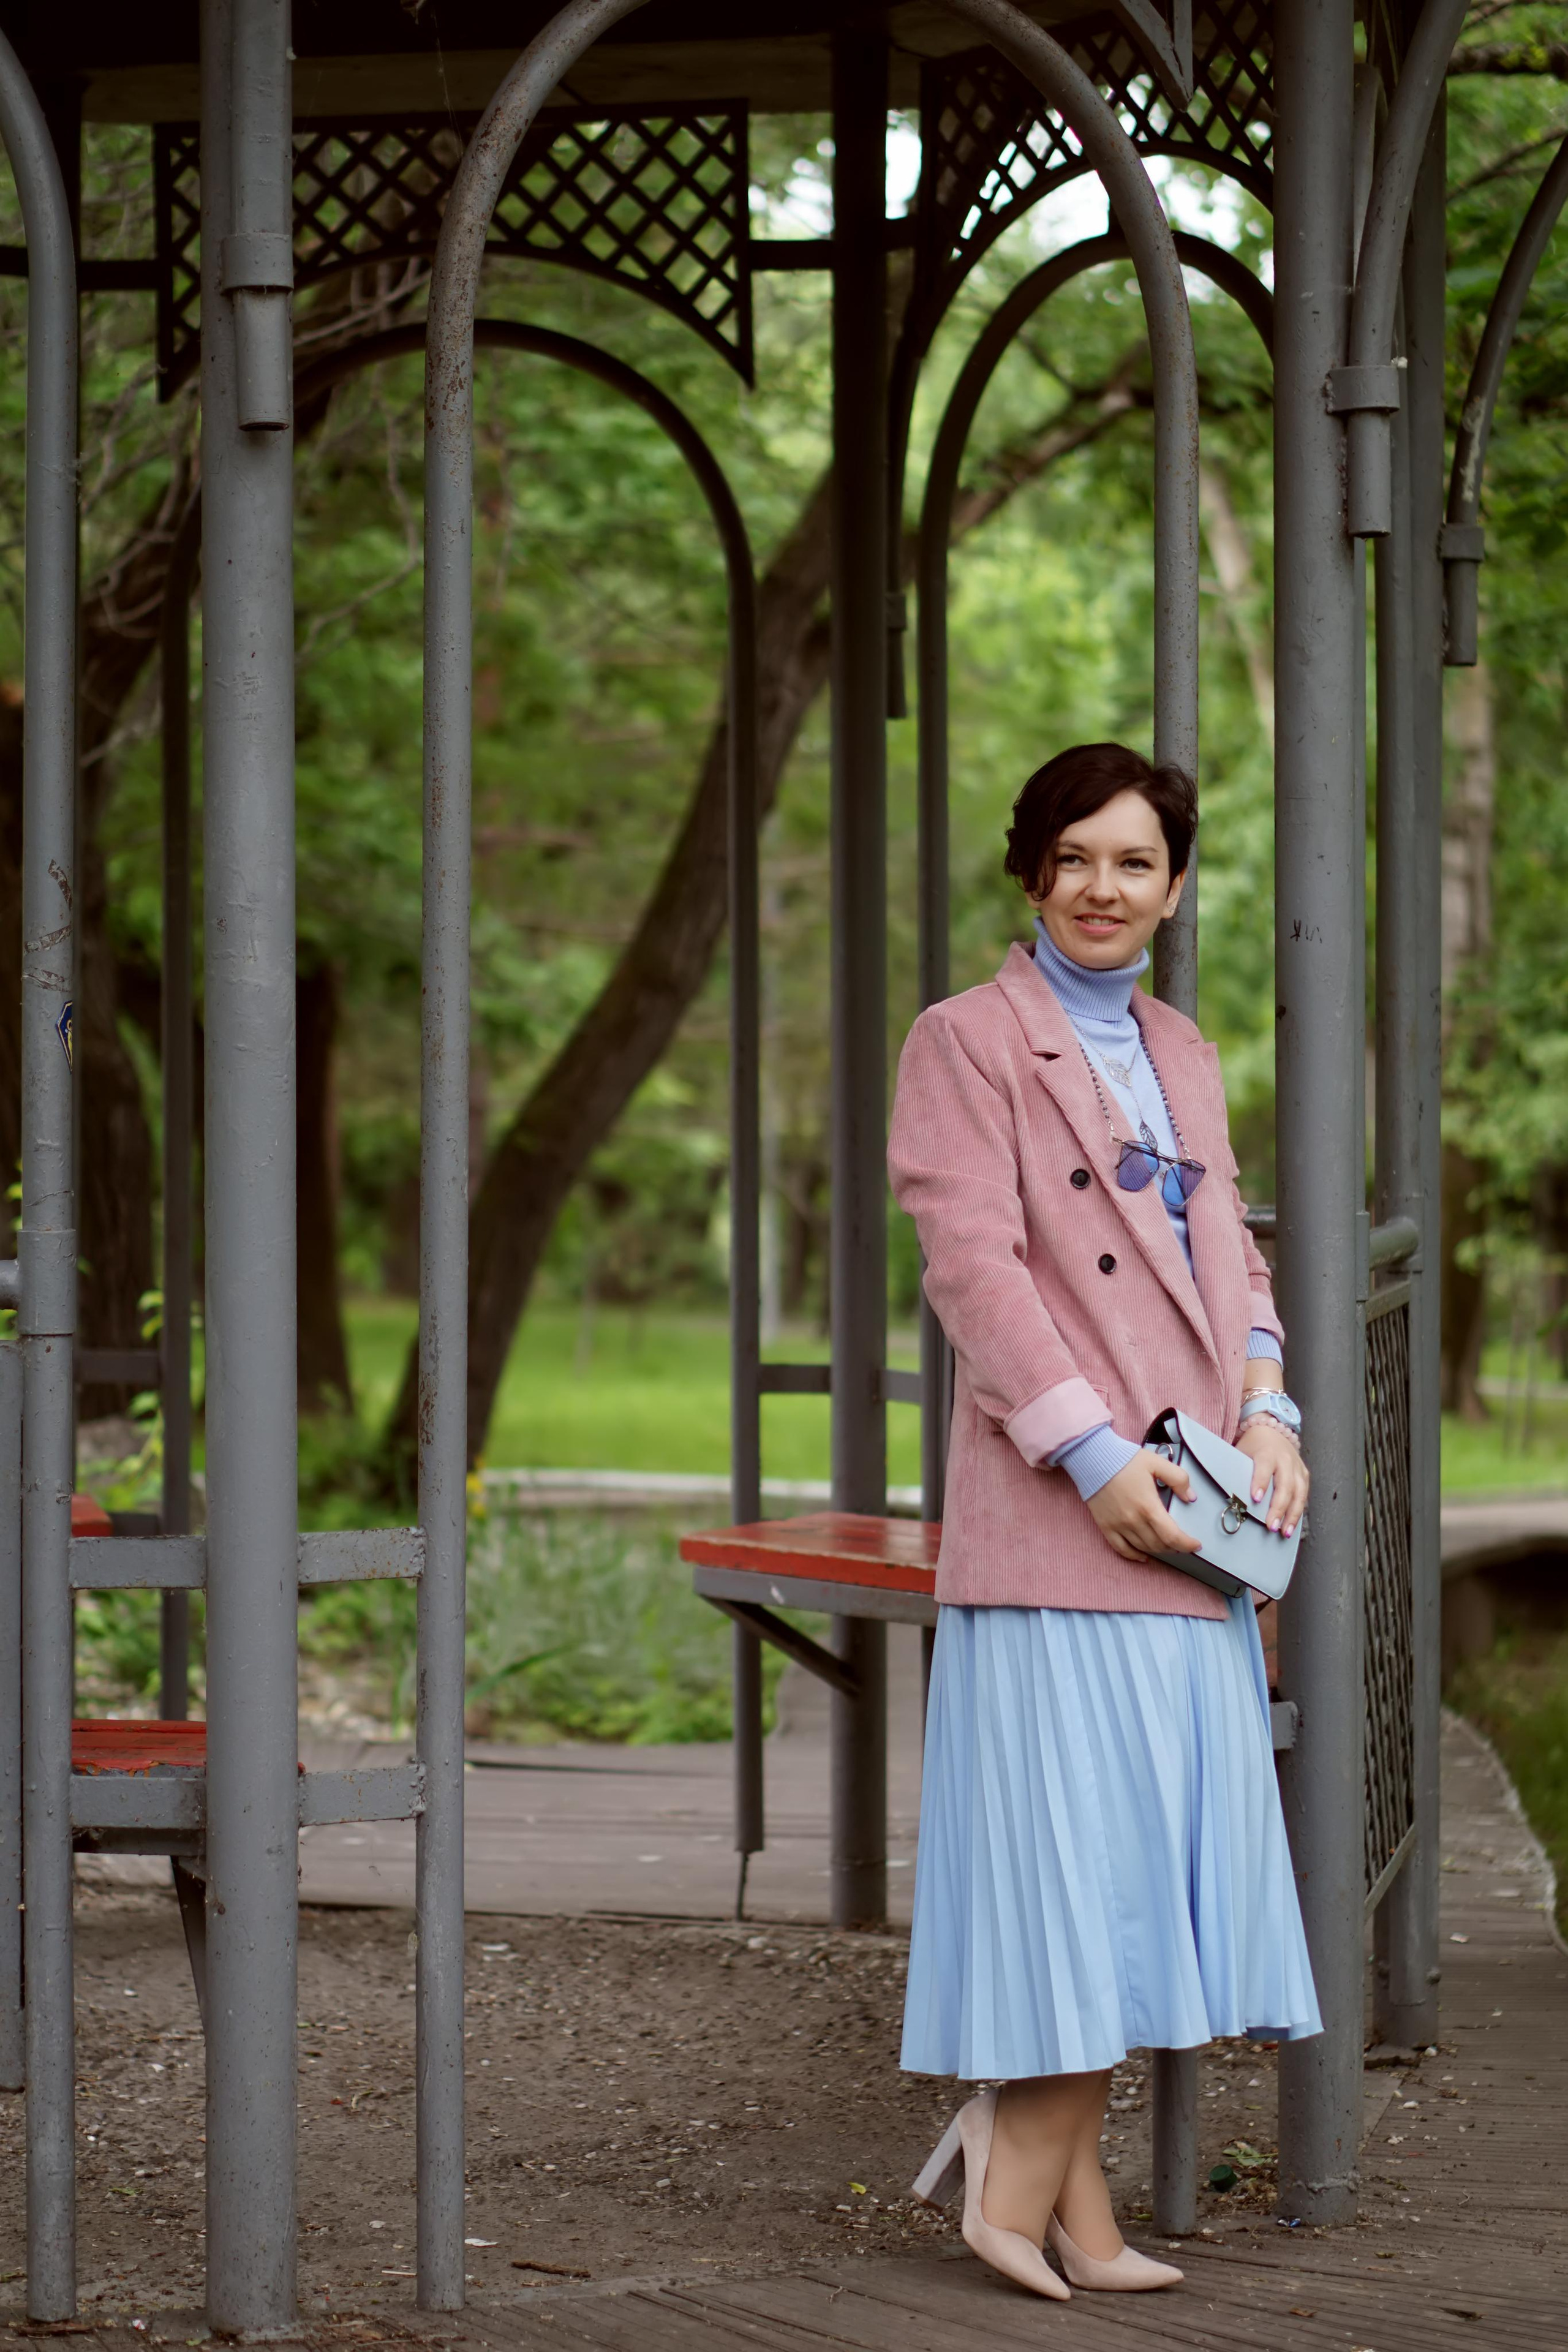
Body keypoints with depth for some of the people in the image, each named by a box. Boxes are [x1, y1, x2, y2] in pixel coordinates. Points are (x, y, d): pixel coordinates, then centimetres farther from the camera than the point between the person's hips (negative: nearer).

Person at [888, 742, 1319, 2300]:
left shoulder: (1180, 1056, 20)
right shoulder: (969, 1042, -2)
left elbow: (1227, 1251, 19)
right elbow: (972, 1263, -10)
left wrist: (1268, 1411, 0)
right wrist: (1092, 1453, -17)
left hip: (1185, 1519, 7)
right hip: (1057, 1517, -7)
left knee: (1147, 1860, 5)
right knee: (1080, 1838, -7)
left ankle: (1022, 2155, 12)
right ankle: (1031, 2180, 1)